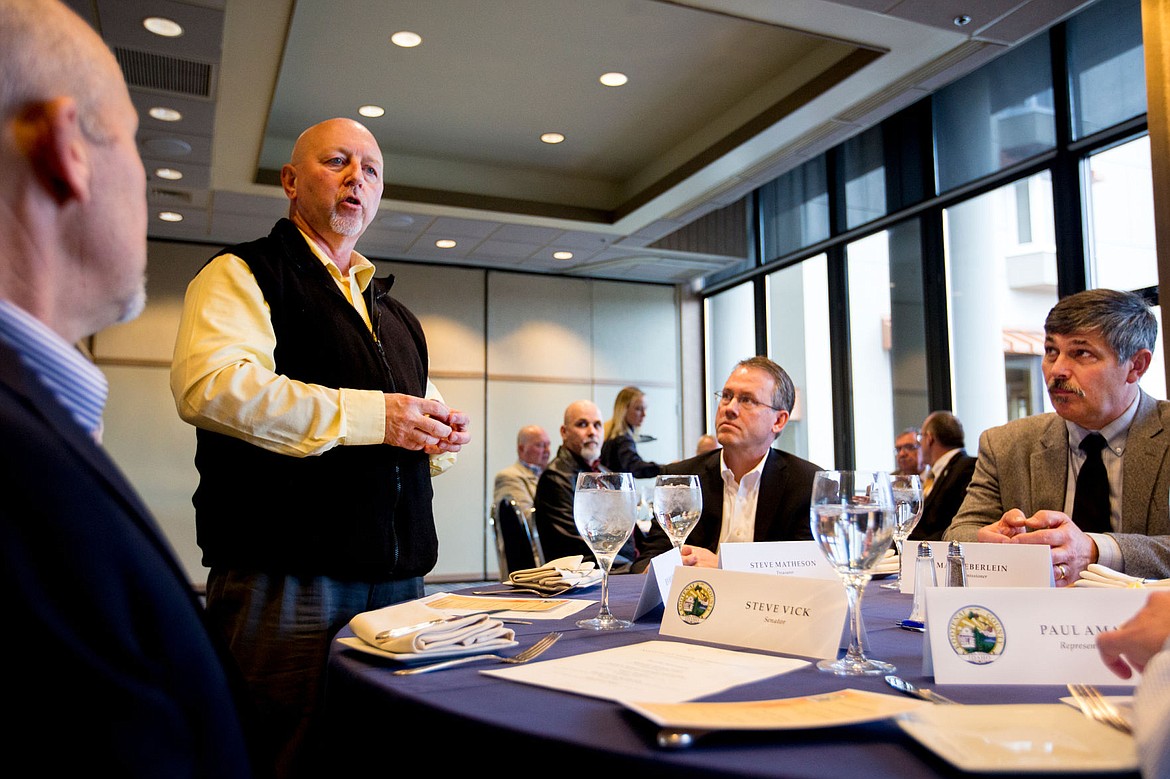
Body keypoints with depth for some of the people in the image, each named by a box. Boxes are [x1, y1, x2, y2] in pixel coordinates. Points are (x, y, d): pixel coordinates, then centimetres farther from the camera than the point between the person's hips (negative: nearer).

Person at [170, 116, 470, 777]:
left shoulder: (391, 311, 23)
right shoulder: (242, 273, 2)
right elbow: (208, 385, -17)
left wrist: (438, 430, 7)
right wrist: (368, 414, -17)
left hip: (398, 575, 7)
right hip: (286, 582, -6)